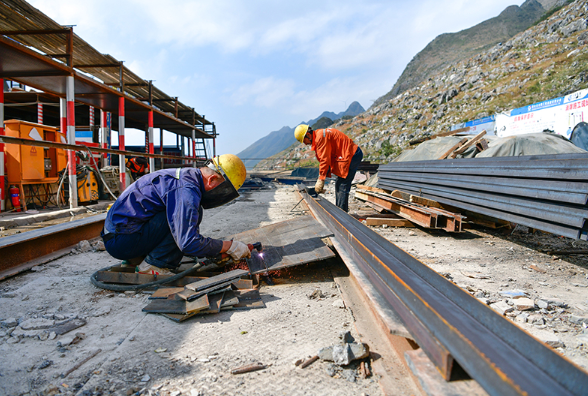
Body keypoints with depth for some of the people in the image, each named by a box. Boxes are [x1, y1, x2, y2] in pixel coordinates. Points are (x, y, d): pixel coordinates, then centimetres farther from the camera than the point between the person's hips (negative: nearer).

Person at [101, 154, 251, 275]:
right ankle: (153, 266, -9)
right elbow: (188, 243, -29)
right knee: (182, 218, -20)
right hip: (120, 241, -10)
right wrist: (229, 246, -18)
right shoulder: (186, 190, -24)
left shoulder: (186, 176, 8)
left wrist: (219, 252, 13)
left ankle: (135, 260, 11)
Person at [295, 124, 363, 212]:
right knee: (339, 185, 15)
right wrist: (320, 180, 11)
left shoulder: (320, 137, -17)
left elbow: (325, 160, -21)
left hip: (351, 156, -11)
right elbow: (324, 160, 16)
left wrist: (321, 180, -15)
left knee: (342, 186, -11)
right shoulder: (317, 139, 15)